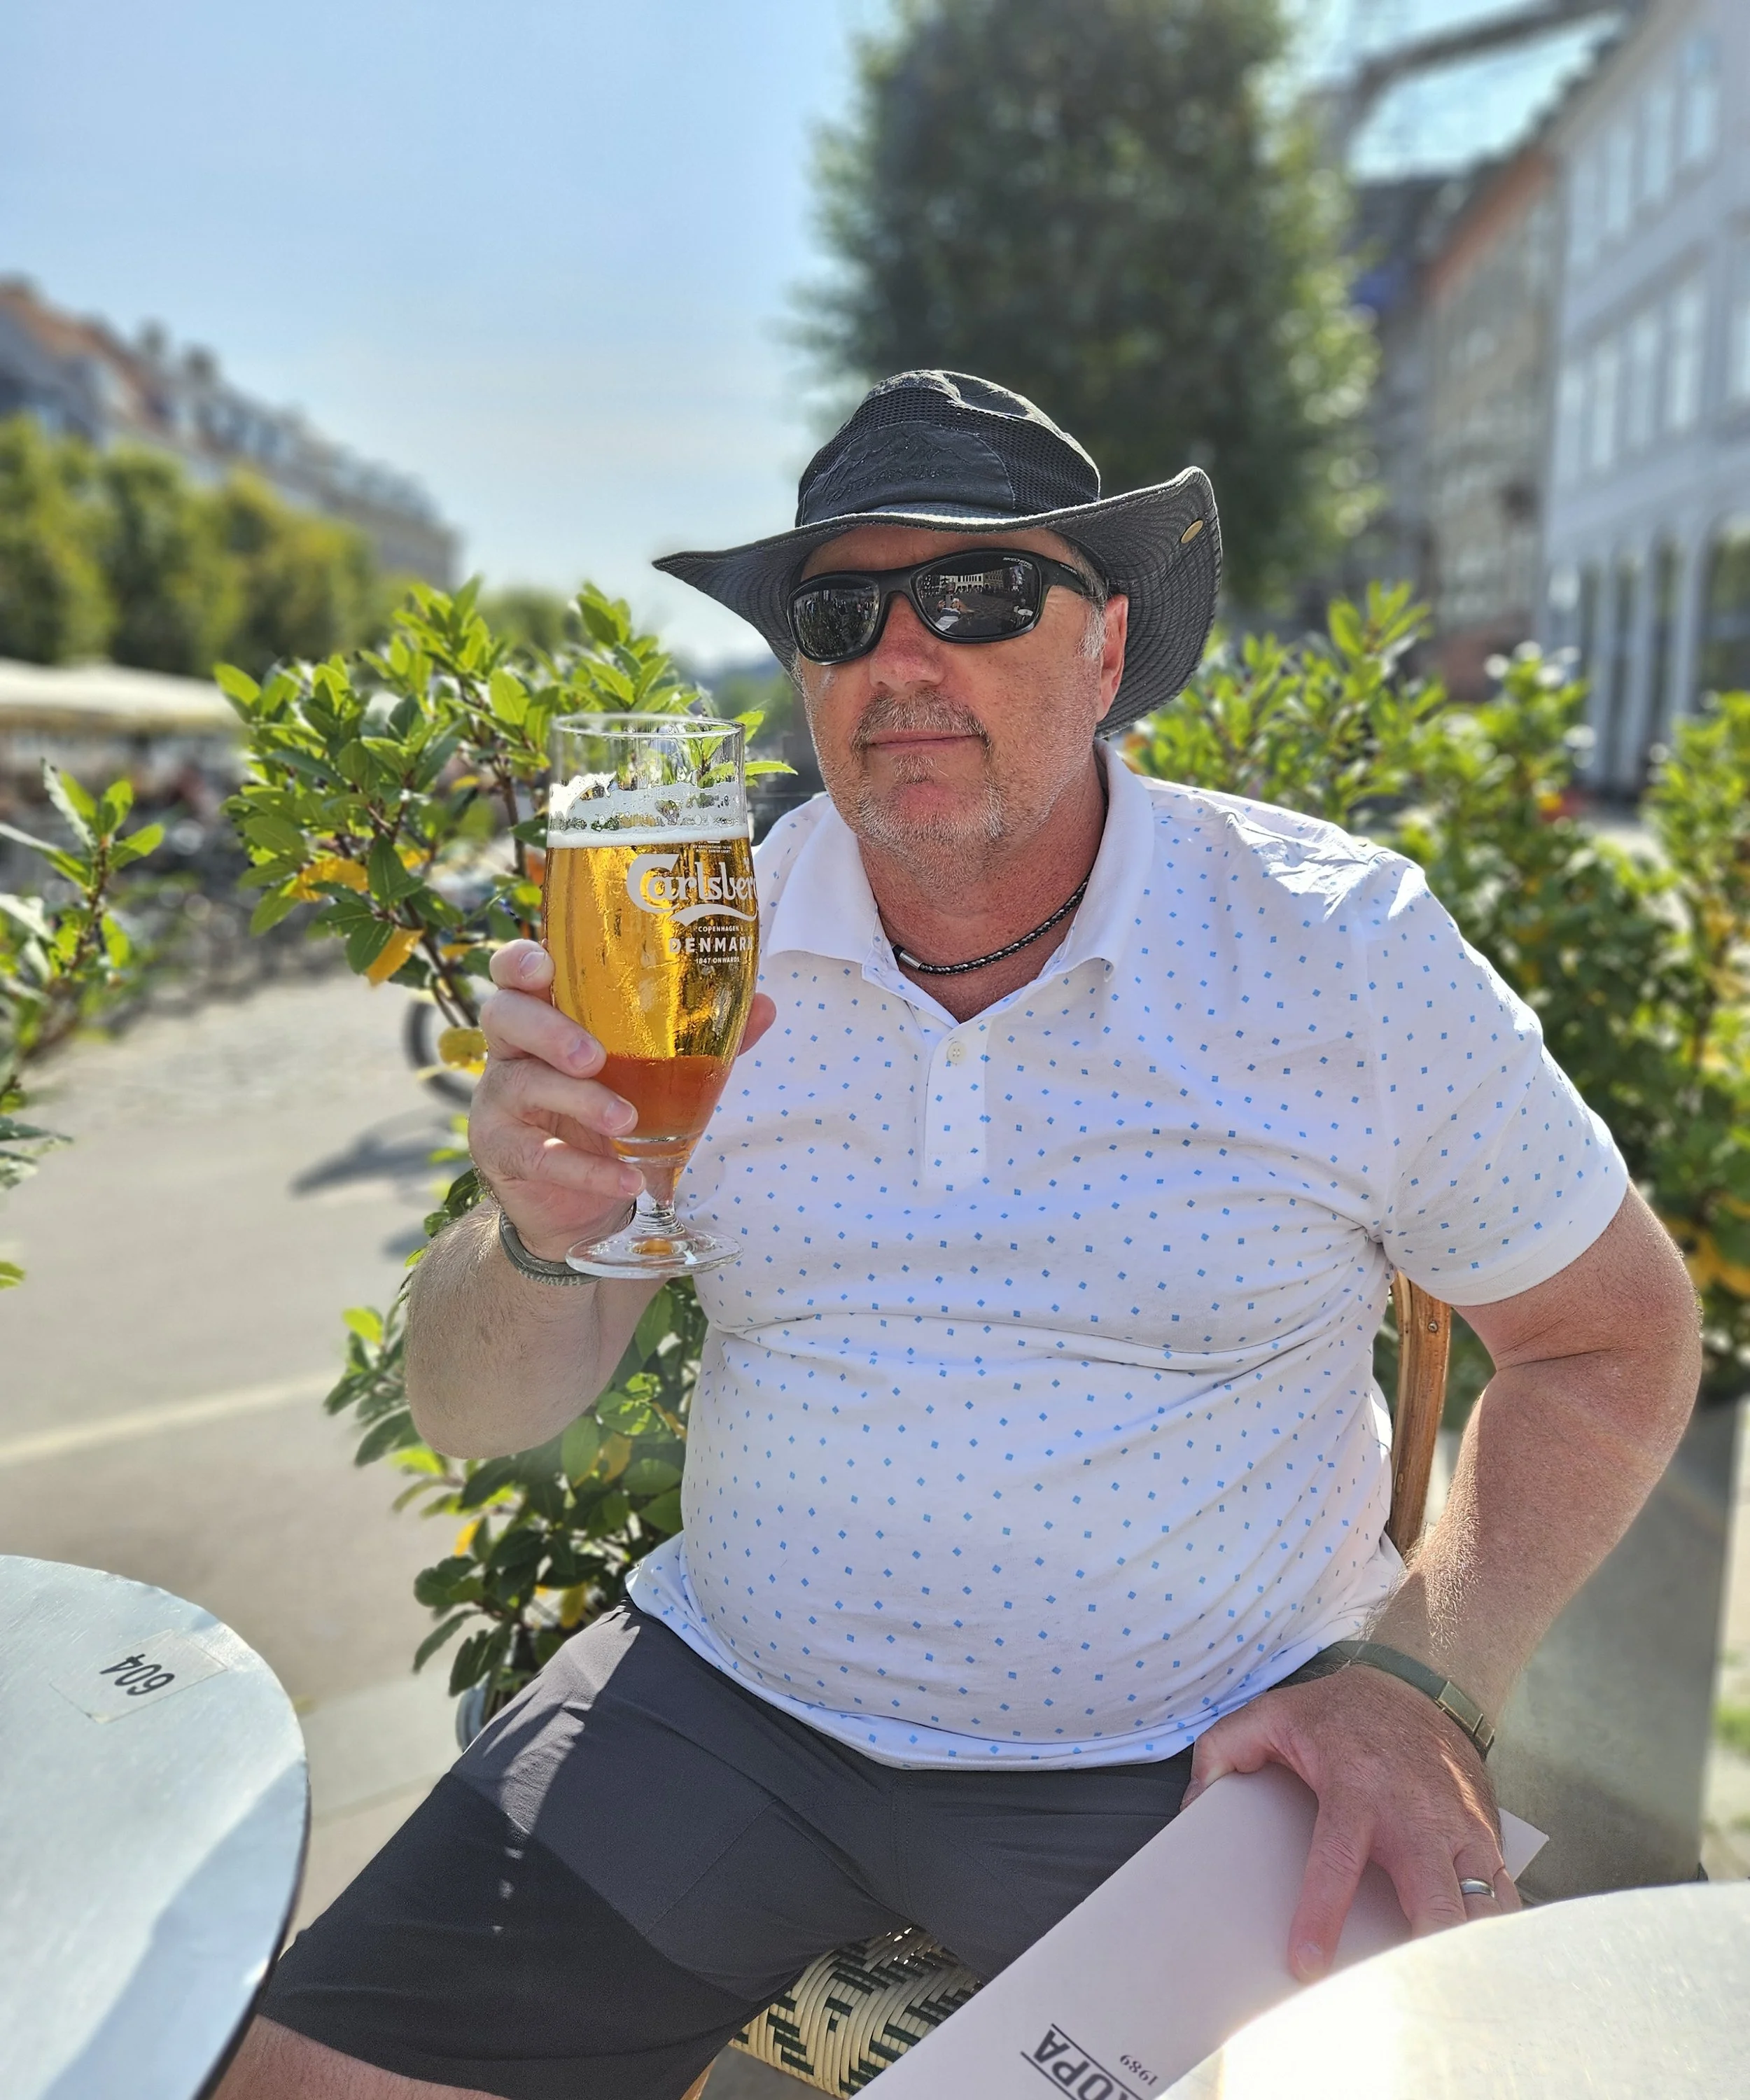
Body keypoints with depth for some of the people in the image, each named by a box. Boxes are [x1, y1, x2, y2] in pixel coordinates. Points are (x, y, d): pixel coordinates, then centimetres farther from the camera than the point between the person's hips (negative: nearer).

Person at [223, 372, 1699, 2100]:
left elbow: (1615, 1334, 2)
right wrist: (542, 1237, -24)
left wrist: (1424, 1682, -12)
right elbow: (478, 1412, -1)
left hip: (1195, 1759, 0)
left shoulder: (1342, 947, -9)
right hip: (739, 1690, 2)